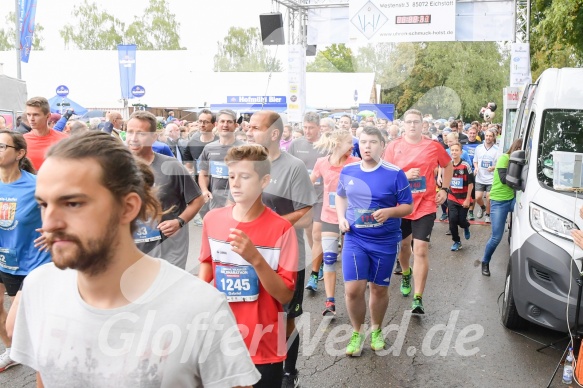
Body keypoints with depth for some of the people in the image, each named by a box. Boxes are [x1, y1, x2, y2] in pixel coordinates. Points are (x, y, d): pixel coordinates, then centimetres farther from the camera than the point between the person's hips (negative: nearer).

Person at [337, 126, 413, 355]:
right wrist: (341, 218, 0)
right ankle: (356, 332, 18)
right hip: (354, 238, 2)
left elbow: (408, 207, -4)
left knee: (379, 289, 12)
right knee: (353, 289, -6)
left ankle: (376, 330, 36)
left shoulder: (395, 174, -9)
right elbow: (340, 196, 17)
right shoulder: (347, 171, 1)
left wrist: (389, 212, -24)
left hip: (385, 241, -1)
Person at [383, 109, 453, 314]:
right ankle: (406, 274, 51)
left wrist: (444, 189, 7)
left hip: (425, 205, -1)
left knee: (421, 250, -9)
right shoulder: (393, 146, -4)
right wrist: (405, 175, -21)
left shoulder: (433, 146, -3)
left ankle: (418, 298, -4)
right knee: (404, 244, 20)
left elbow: (448, 166, 15)